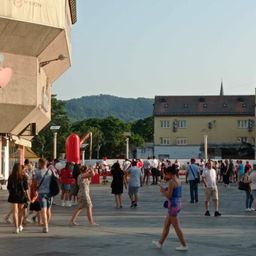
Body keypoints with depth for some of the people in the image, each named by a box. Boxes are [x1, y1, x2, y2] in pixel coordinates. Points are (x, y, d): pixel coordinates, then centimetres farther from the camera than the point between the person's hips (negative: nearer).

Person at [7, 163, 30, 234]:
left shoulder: (11, 177, -4)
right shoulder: (23, 177, -7)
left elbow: (8, 187, 3)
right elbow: (26, 188, -7)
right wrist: (28, 196, 1)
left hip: (13, 196, 0)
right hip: (22, 196, 0)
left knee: (15, 212, 1)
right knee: (21, 210, 19)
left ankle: (16, 228, -5)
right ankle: (20, 225, 30)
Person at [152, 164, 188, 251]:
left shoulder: (171, 181, -17)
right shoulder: (178, 181, 9)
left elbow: (169, 195, -18)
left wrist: (163, 191, -1)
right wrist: (165, 190, 10)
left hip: (173, 205, -10)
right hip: (178, 204, 10)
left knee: (176, 227, 1)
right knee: (166, 225, 18)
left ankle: (184, 245, 7)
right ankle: (160, 243, 27)